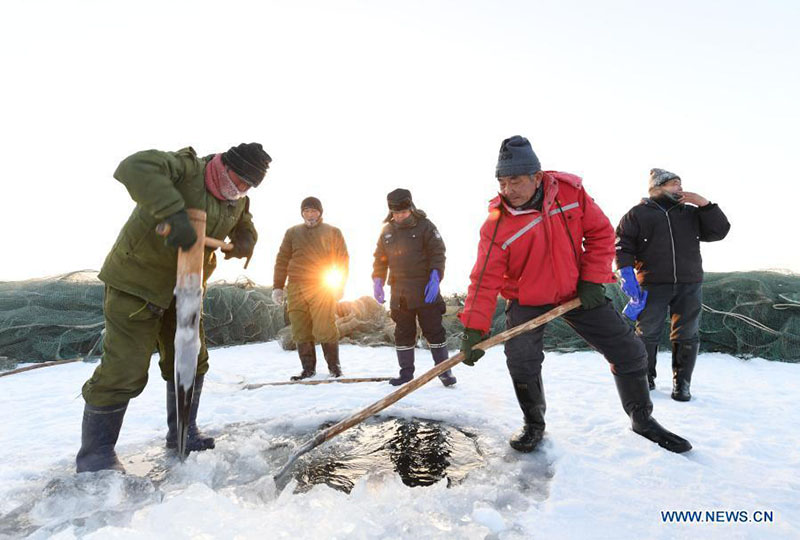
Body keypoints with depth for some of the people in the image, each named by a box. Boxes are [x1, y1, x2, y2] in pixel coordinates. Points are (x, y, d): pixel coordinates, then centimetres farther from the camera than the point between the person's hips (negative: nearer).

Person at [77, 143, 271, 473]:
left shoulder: (239, 202, 2)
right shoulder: (187, 168, -21)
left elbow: (245, 229, 19)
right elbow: (134, 167, -37)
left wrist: (244, 244, -5)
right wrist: (173, 212, -48)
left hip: (183, 288, 8)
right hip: (137, 283, -8)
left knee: (191, 362, 13)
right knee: (124, 371, -8)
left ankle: (183, 435, 31)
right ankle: (95, 458, 12)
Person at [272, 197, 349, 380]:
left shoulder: (332, 232, 10)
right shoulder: (292, 232, 16)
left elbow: (342, 259, 6)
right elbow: (282, 260, 14)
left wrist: (339, 285, -4)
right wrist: (277, 287, 8)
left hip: (322, 288, -3)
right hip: (296, 289, 3)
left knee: (325, 330, -7)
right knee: (301, 332, 3)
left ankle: (334, 366, 9)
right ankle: (308, 368, 15)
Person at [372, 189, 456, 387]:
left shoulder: (424, 226, -2)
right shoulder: (387, 231, 11)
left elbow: (437, 253, -6)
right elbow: (380, 259, 17)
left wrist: (435, 278, -18)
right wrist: (378, 281, 6)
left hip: (426, 290, -4)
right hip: (399, 293, 4)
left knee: (434, 331, 0)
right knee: (403, 333, 9)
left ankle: (444, 370, 12)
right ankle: (406, 372, 21)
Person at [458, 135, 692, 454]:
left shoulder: (570, 191, -14)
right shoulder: (496, 225, -20)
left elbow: (600, 233, -3)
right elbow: (485, 280, -21)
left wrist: (593, 281, -9)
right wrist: (474, 328, -29)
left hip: (578, 292, 3)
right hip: (527, 300, -2)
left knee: (629, 352, 5)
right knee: (521, 359, -21)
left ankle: (643, 419, 31)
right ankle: (534, 426, 8)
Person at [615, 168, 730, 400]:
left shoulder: (691, 213, 18)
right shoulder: (638, 213, 4)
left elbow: (719, 231, 10)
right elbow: (622, 244, -2)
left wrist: (704, 204, 0)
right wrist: (627, 273, -14)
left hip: (689, 286, 4)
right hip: (652, 286, -3)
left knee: (687, 336, 5)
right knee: (647, 335, 1)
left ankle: (682, 384, 18)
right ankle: (645, 379, 19)